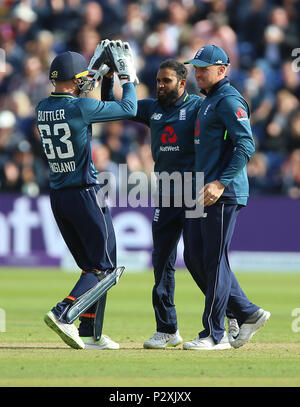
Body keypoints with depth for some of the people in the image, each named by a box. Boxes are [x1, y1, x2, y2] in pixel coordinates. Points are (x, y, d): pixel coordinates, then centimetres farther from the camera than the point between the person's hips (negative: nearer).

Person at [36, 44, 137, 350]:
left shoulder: (42, 109, 6)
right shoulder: (80, 107, -15)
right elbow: (128, 109, -6)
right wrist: (127, 78, 10)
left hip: (57, 198, 8)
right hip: (85, 195, -8)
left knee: (90, 266, 15)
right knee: (104, 266, 0)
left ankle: (89, 335, 11)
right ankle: (63, 313, -19)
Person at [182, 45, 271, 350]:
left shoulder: (228, 101, -11)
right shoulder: (208, 102, 20)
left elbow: (246, 145, -21)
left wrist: (221, 183, -26)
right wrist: (204, 185, 18)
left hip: (224, 194, -10)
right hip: (204, 192, 10)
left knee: (214, 260, -7)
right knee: (197, 256, 10)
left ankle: (214, 334, -1)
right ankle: (248, 313, 16)